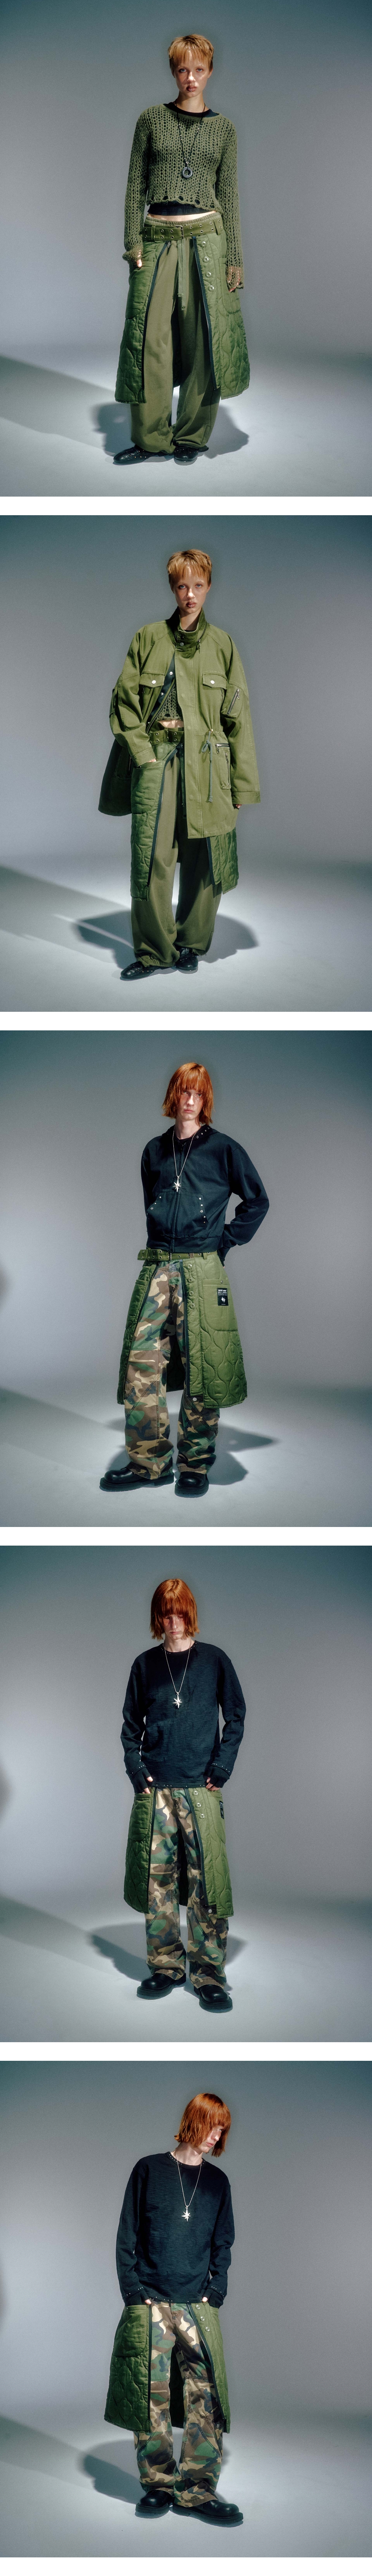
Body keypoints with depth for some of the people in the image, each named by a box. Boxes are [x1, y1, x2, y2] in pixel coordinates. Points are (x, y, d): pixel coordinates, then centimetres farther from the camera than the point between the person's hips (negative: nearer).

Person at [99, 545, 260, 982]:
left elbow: (238, 717, 8)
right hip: (156, 761, -1)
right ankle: (154, 952, 0)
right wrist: (143, 752, -5)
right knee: (151, 859, -9)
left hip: (207, 765, 1)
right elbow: (124, 701, 8)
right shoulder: (148, 639, 7)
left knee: (204, 859, 1)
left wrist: (243, 783, 4)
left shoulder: (222, 645, 9)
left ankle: (191, 944, 17)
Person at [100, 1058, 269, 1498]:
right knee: (141, 1362, -4)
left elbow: (257, 1201, 9)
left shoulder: (223, 1149, 3)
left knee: (200, 1366, -4)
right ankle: (149, 1461, 1)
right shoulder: (154, 1152, 15)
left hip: (202, 1268, -4)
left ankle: (196, 1466, 3)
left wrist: (226, 1240, 3)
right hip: (157, 1266, 4)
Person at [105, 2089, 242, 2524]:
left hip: (199, 2307, 2)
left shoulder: (217, 2182, 13)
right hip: (150, 2306, -2)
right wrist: (135, 2293, -5)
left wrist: (215, 2293, 0)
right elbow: (127, 2238, 4)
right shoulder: (149, 2171, 5)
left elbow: (223, 2244, 15)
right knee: (150, 2397, -3)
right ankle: (159, 2483, 6)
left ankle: (197, 2487, -3)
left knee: (206, 2396, -6)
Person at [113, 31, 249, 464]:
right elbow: (135, 185, 6)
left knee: (205, 338, -1)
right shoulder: (152, 119, 6)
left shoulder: (223, 127, 8)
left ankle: (192, 437, 9)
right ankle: (151, 437, 6)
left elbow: (229, 193, 8)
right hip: (158, 238, 0)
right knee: (149, 337, -3)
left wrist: (234, 257, 3)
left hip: (206, 237, 0)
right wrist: (134, 242, -4)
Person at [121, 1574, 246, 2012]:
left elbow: (236, 1717, 7)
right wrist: (137, 1771, 0)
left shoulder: (214, 1661, 5)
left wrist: (220, 1770, -3)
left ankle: (210, 1977, -5)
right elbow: (131, 1725, 14)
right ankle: (166, 1967, 12)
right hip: (155, 1789, 2)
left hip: (201, 1788, -2)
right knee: (156, 1879, 2)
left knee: (206, 1881, -7)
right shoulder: (145, 1665, 10)